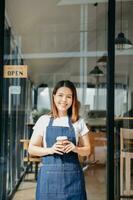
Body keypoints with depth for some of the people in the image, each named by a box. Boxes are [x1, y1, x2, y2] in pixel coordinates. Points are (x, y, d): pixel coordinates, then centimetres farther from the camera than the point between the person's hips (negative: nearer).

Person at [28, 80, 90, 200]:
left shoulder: (79, 122, 5)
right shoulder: (44, 120, 3)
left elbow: (87, 150, 9)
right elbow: (31, 149, 4)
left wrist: (75, 148, -11)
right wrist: (50, 150, -13)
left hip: (72, 174, 1)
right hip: (49, 173, 0)